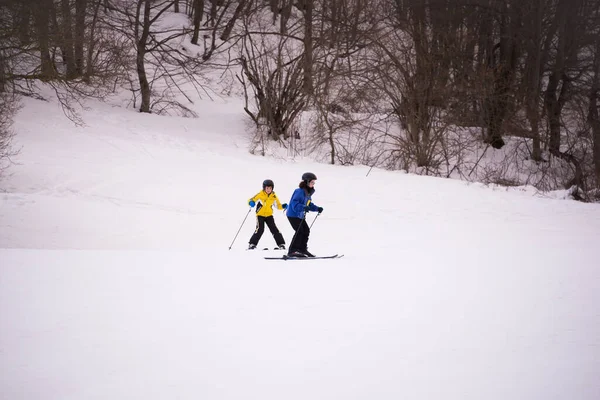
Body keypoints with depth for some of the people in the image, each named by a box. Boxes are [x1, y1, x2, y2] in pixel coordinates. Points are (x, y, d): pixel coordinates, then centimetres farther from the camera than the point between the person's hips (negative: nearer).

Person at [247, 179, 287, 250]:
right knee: (260, 229, -19)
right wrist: (251, 203, -36)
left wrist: (283, 206, -14)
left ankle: (281, 244, 6)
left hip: (269, 215, 3)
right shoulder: (260, 194, -12)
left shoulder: (273, 196, -2)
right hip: (260, 215, -3)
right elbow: (251, 200, -13)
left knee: (274, 229, -3)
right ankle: (252, 244, -12)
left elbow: (278, 205, 6)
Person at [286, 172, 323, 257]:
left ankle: (303, 249, 21)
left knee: (306, 231, 10)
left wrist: (317, 208, 7)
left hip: (300, 216, 10)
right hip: (293, 215, -10)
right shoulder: (299, 192, -20)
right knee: (299, 231, -16)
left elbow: (309, 204, 21)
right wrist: (303, 207, -42)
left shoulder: (308, 193, 12)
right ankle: (292, 251, -15)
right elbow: (295, 204, -29)